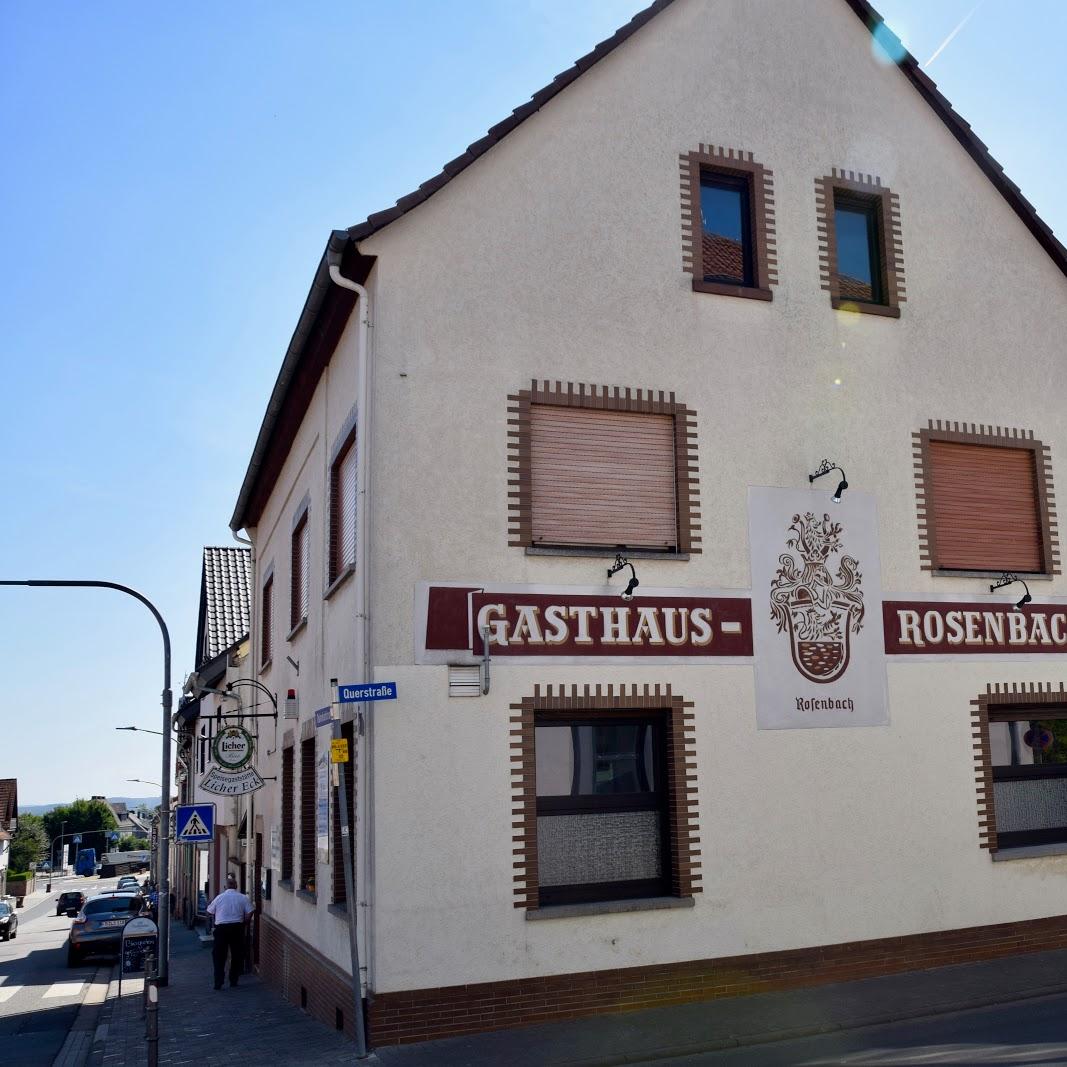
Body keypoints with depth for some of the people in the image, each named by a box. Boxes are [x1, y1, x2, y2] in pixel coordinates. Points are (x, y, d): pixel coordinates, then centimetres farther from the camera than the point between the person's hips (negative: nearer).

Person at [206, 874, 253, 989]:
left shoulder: (219, 897, 1)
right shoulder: (243, 898, 0)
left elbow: (210, 912, 8)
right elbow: (249, 913, -5)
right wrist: (244, 923, 10)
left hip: (221, 928, -1)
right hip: (237, 927, 1)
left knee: (219, 955, 6)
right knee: (237, 955, 12)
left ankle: (218, 982, -2)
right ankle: (233, 981, 15)